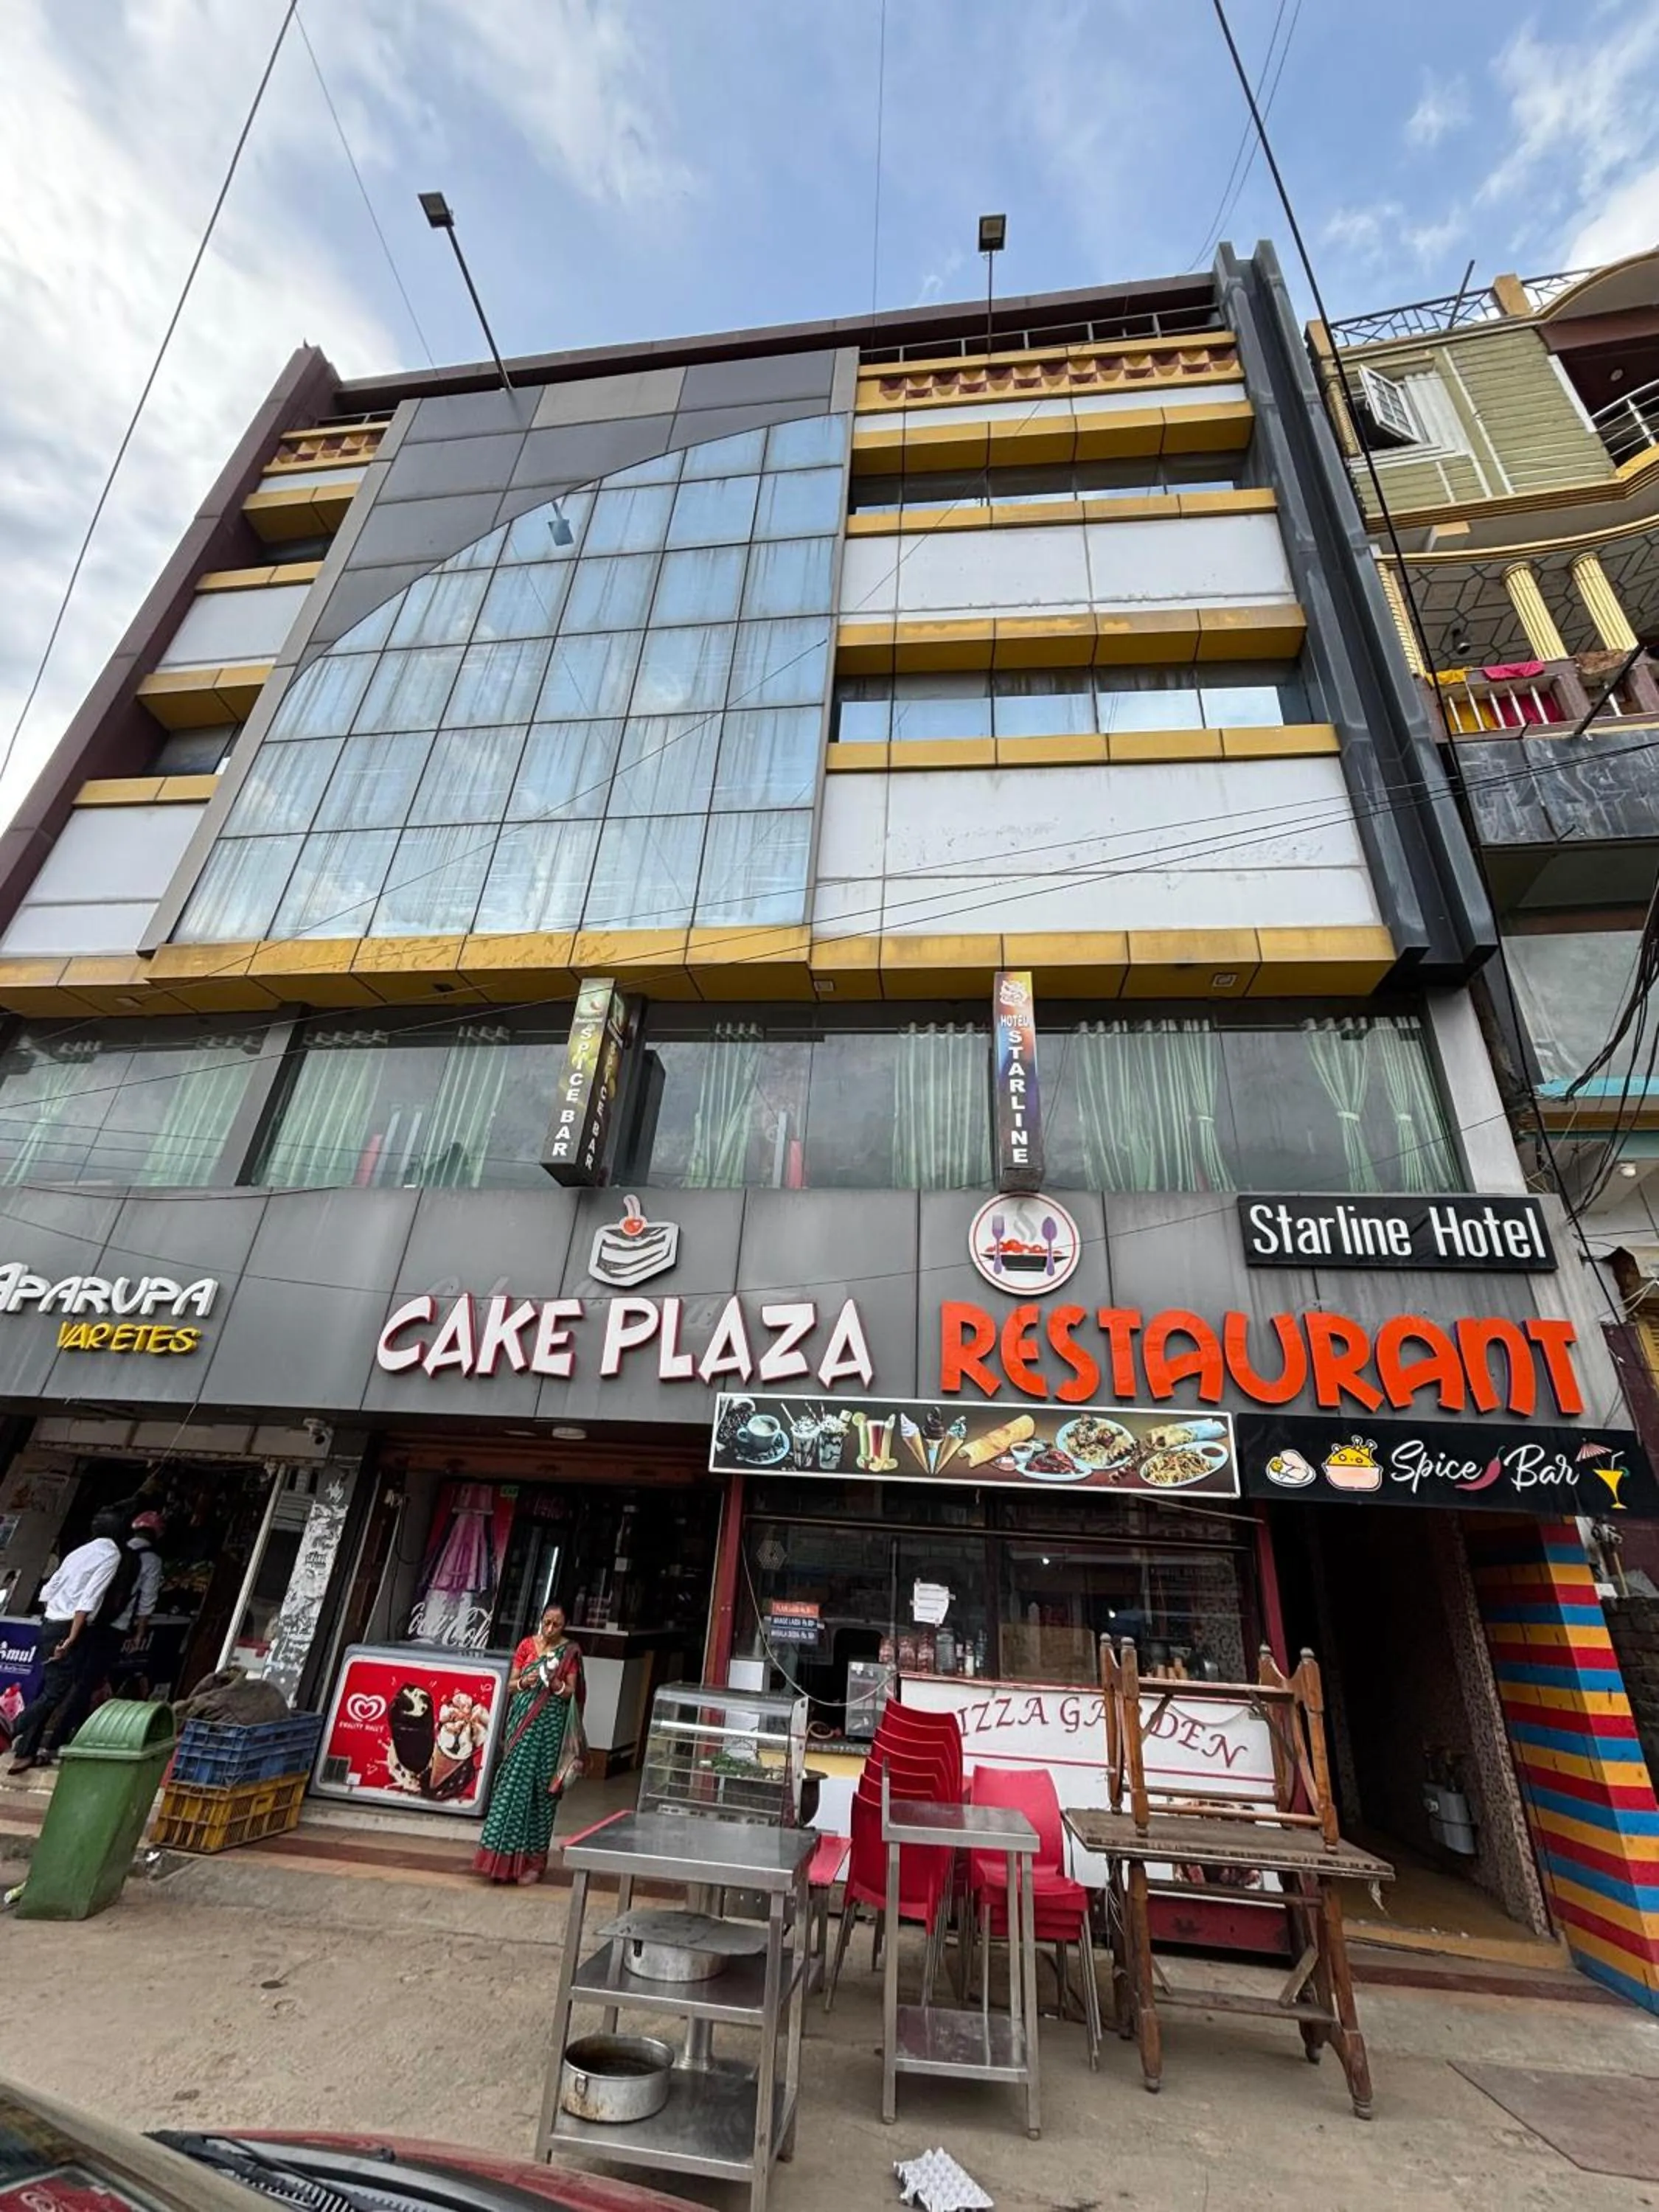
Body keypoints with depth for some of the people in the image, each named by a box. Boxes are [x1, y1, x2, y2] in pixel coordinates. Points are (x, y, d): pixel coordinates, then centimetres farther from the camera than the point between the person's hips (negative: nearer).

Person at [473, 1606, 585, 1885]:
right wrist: (524, 1682, -15)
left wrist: (556, 1685, -23)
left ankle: (531, 1858, 14)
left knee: (541, 1788, 3)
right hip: (523, 1722, 2)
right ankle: (505, 1855, 15)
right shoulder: (527, 1645, 1)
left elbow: (571, 1693, -3)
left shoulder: (570, 1652, -3)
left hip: (550, 1726, -1)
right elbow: (510, 1686, 6)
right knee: (514, 1784, 1)